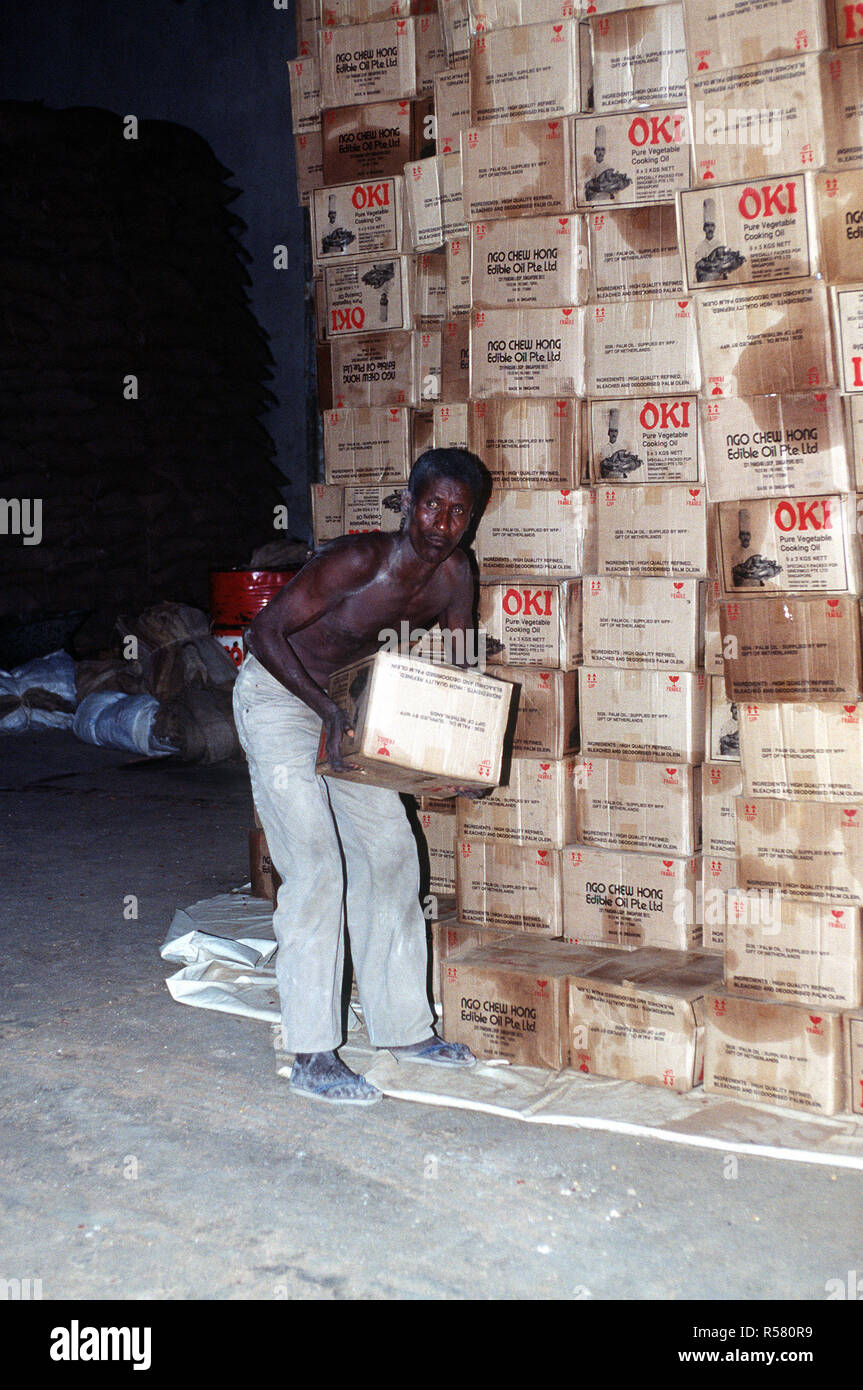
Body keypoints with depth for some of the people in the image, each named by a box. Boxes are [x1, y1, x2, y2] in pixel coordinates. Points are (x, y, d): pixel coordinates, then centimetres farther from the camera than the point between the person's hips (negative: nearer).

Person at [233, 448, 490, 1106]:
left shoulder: (455, 576, -9)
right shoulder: (356, 560, -28)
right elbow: (266, 631, -25)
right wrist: (327, 709, -34)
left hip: (346, 701, 7)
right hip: (276, 693, -7)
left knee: (391, 853, 7)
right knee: (315, 866, -15)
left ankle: (404, 1026, 20)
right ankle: (312, 1056, -9)